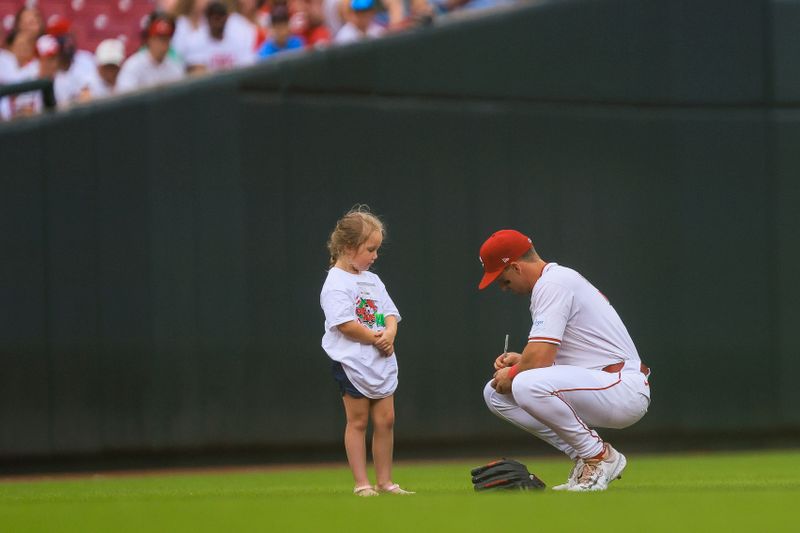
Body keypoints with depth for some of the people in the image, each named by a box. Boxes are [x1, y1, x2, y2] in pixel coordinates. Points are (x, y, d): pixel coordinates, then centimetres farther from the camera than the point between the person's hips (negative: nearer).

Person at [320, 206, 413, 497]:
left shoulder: (372, 280, 15)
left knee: (385, 419, 6)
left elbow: (390, 314, 13)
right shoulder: (336, 283, -10)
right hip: (352, 362, -7)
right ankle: (361, 484, 3)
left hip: (382, 361, 7)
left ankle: (385, 481, 13)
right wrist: (376, 338, -13)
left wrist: (390, 333, -8)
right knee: (358, 421, -1)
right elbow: (346, 323, -19)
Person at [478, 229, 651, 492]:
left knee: (526, 385, -34)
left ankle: (600, 456, -13)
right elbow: (550, 356, 29)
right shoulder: (560, 278, 20)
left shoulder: (552, 285, -14)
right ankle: (585, 459, 5)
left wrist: (512, 374, -2)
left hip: (624, 389, -11)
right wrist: (520, 361, 13)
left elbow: (539, 360, -22)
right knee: (496, 393, 9)